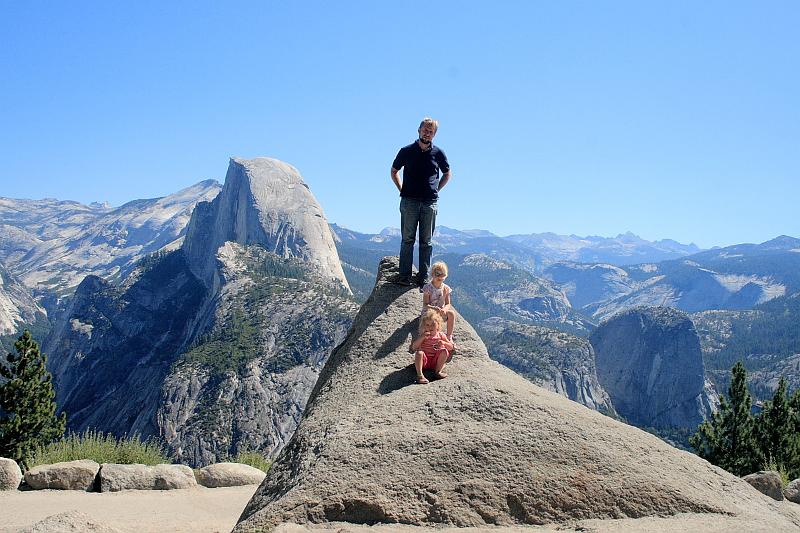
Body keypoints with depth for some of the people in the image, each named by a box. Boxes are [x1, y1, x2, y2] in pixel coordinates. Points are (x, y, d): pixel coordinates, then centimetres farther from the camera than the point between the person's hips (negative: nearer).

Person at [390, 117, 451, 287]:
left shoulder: (438, 153, 7)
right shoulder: (407, 151, 4)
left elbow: (447, 174, 22)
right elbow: (394, 171, 17)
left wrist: (436, 190, 10)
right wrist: (402, 190, 7)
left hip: (430, 203, 1)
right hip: (409, 201, -1)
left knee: (426, 241, 4)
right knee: (407, 239, -2)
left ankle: (424, 277, 7)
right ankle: (404, 276, -2)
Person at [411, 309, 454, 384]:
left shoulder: (440, 335, 2)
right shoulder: (422, 336, -2)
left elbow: (451, 347, 0)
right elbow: (414, 347, -14)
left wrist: (443, 343, -21)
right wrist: (422, 338, -24)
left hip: (436, 360, 2)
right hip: (424, 360, -2)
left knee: (444, 351, -20)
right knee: (419, 352, -30)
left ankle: (438, 371, -13)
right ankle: (420, 375, -35)